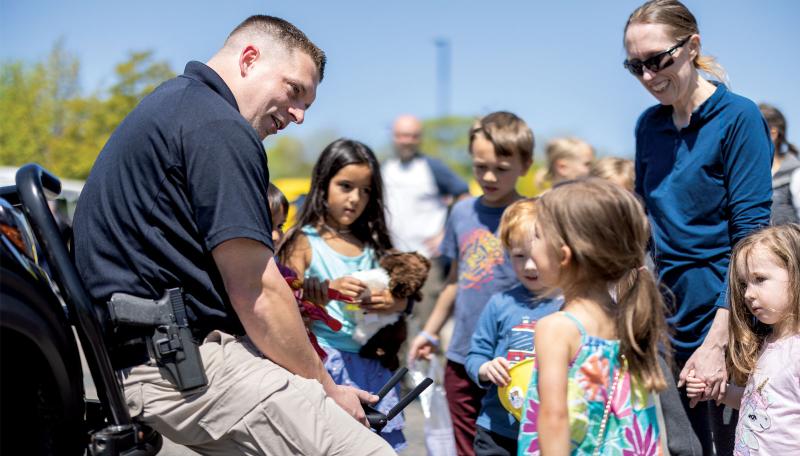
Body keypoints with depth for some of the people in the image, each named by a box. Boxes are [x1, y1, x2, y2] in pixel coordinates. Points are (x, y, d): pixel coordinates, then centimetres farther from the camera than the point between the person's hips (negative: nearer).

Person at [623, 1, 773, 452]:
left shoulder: (738, 117, -10)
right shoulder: (650, 125, 8)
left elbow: (750, 237, -15)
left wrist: (718, 342, -20)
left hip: (727, 316, -6)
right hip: (675, 320, 6)